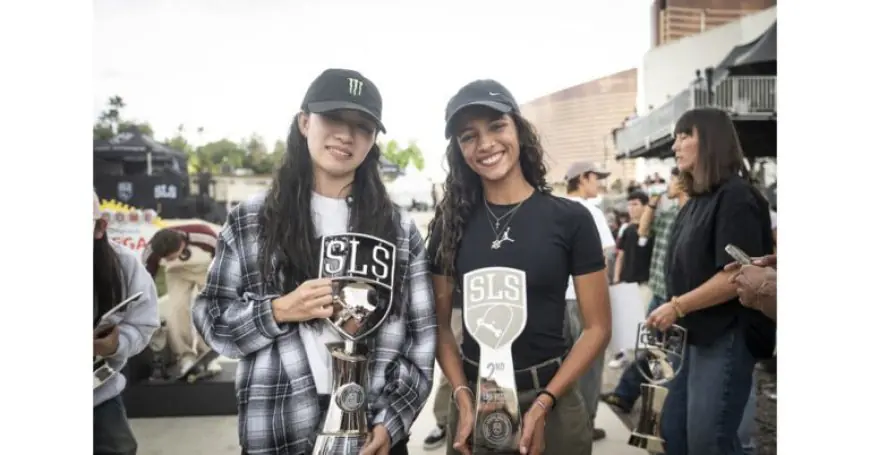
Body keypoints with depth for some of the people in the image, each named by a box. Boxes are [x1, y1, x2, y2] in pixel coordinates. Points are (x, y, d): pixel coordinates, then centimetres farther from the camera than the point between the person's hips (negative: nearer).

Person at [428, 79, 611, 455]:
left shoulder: (571, 219, -8)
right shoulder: (450, 224, -1)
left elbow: (597, 328, -6)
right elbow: (440, 325, 2)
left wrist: (543, 404, -13)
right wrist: (463, 398, -10)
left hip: (550, 400, -2)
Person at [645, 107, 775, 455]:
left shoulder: (736, 197, -14)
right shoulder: (696, 201, 12)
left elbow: (738, 276, -23)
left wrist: (677, 307, -18)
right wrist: (673, 315, 6)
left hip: (726, 336, -9)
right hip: (693, 334, 9)